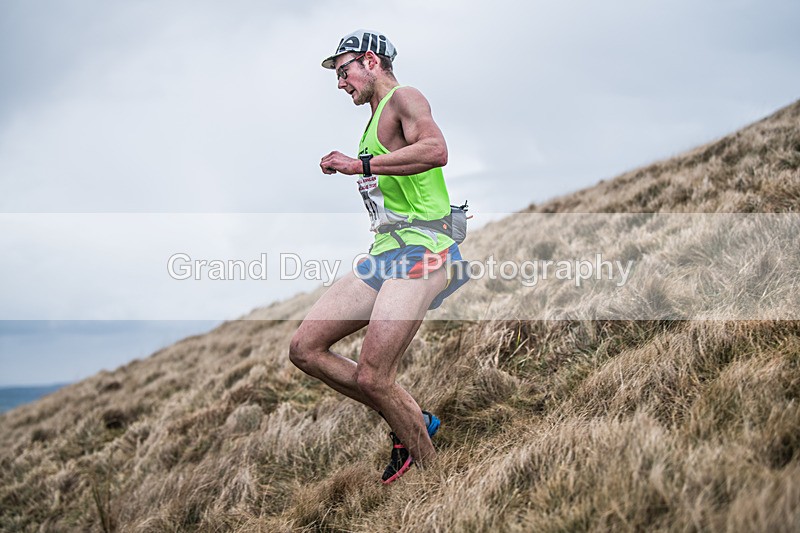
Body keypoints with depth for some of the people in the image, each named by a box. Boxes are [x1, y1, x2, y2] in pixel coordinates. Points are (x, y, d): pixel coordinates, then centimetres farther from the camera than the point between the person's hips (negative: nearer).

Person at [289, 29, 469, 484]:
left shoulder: (403, 98, -4)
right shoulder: (376, 120, 25)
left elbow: (436, 150, -25)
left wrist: (360, 165, -22)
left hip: (421, 248, -10)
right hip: (385, 254, 10)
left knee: (372, 377, -19)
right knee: (305, 349, 3)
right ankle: (412, 424, 9)